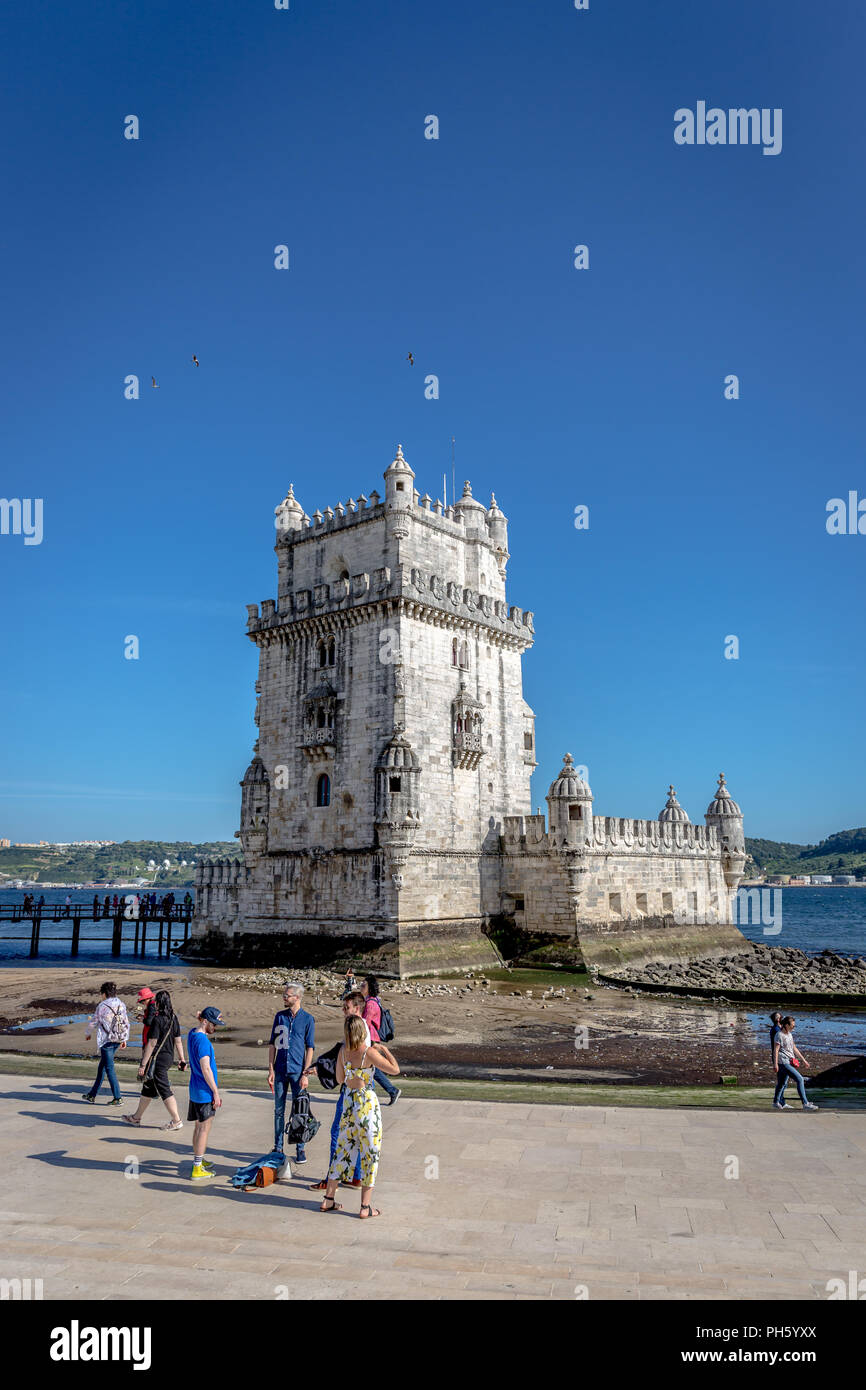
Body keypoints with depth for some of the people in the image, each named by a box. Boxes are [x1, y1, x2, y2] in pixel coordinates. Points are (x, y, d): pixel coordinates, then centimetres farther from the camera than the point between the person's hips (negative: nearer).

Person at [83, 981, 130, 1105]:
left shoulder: (102, 1006, -10)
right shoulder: (121, 1005, 6)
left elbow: (93, 1022, -2)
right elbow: (126, 1023, 9)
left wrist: (87, 1034, 17)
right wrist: (124, 1039, 18)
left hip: (106, 1040, -7)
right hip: (118, 1040, 7)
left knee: (109, 1068, 0)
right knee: (102, 1066, 18)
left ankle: (117, 1098, -1)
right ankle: (92, 1095, 28)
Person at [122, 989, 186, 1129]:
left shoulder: (157, 1020, -19)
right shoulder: (173, 1018, 5)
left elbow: (152, 1044, -19)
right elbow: (178, 1041, 9)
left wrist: (143, 1065, -15)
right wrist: (181, 1060, 15)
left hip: (157, 1059, -9)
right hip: (168, 1057, 9)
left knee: (164, 1090, -2)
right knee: (148, 1088, 20)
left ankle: (176, 1121, 1)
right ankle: (137, 1118, 33)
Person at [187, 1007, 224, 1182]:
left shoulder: (192, 1033, 5)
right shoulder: (202, 1041, -22)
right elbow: (206, 1069, -24)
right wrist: (216, 1092, -18)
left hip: (195, 1091, 9)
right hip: (205, 1092, -9)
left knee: (199, 1126, 21)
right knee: (204, 1128, -1)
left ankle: (198, 1159, 34)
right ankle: (198, 1170, 5)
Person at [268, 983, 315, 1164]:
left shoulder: (308, 1019, -3)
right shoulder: (279, 1016, 6)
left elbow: (310, 1048, -2)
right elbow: (273, 1044, 9)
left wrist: (305, 1074, -8)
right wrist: (271, 1069, 2)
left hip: (297, 1071, -3)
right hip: (280, 1070, 3)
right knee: (279, 1110, 9)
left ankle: (300, 1149, 14)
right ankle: (278, 1148, 20)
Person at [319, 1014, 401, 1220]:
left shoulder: (343, 1051, 0)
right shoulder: (370, 1053, -16)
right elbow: (395, 1070, -10)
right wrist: (384, 1050, 3)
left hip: (348, 1103, 5)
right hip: (367, 1104, -5)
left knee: (342, 1150, 17)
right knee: (370, 1154, 5)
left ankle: (328, 1200, 24)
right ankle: (365, 1207, 9)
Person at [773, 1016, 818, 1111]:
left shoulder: (790, 1034, 17)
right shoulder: (780, 1035, -11)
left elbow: (794, 1049, 24)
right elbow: (776, 1050, -14)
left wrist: (803, 1060, 23)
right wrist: (775, 1064, -19)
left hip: (789, 1062, 9)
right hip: (783, 1062, -9)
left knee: (782, 1083, 12)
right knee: (799, 1079, -11)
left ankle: (777, 1103, 21)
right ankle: (805, 1104, -8)